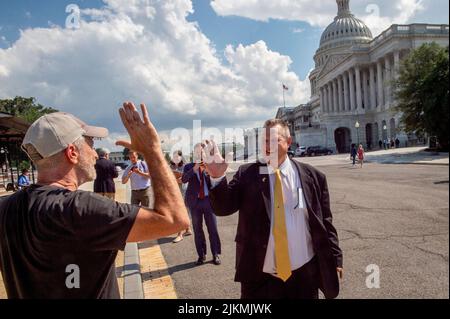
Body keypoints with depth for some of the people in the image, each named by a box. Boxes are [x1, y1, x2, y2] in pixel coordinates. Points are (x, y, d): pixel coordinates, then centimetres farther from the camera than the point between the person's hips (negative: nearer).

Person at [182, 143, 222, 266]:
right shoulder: (189, 166, 6)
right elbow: (184, 179, -11)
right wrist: (194, 169, -24)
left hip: (208, 200, -1)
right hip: (195, 201, 1)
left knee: (213, 228, 2)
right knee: (197, 229, 8)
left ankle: (216, 254, 13)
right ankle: (201, 255, 18)